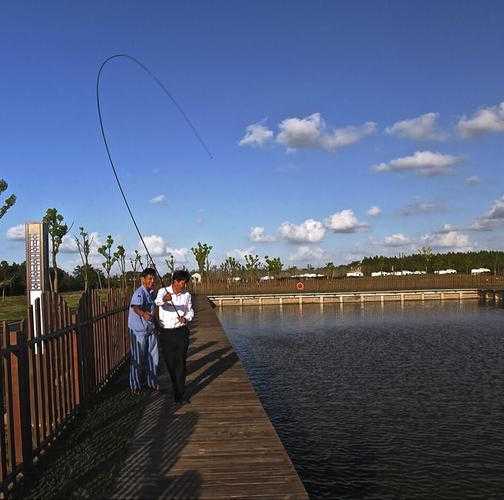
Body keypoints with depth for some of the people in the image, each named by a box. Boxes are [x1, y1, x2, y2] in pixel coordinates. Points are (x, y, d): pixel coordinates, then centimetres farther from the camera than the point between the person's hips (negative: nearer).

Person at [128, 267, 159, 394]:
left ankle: (152, 382, 29)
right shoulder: (139, 293, -19)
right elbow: (135, 307, -40)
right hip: (138, 331, -7)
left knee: (153, 357, 13)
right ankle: (135, 386, 17)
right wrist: (143, 314, -60)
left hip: (151, 330, 7)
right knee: (138, 359, 3)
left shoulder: (152, 293, 7)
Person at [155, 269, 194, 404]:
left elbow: (190, 311, 16)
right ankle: (178, 388, 29)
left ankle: (180, 394, -5)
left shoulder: (186, 295, 3)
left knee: (180, 362, -7)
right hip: (165, 333, -1)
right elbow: (158, 301, -29)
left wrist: (186, 318, -7)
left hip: (181, 332, 1)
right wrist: (164, 299, -53)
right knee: (170, 362, 8)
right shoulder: (163, 291, -6)